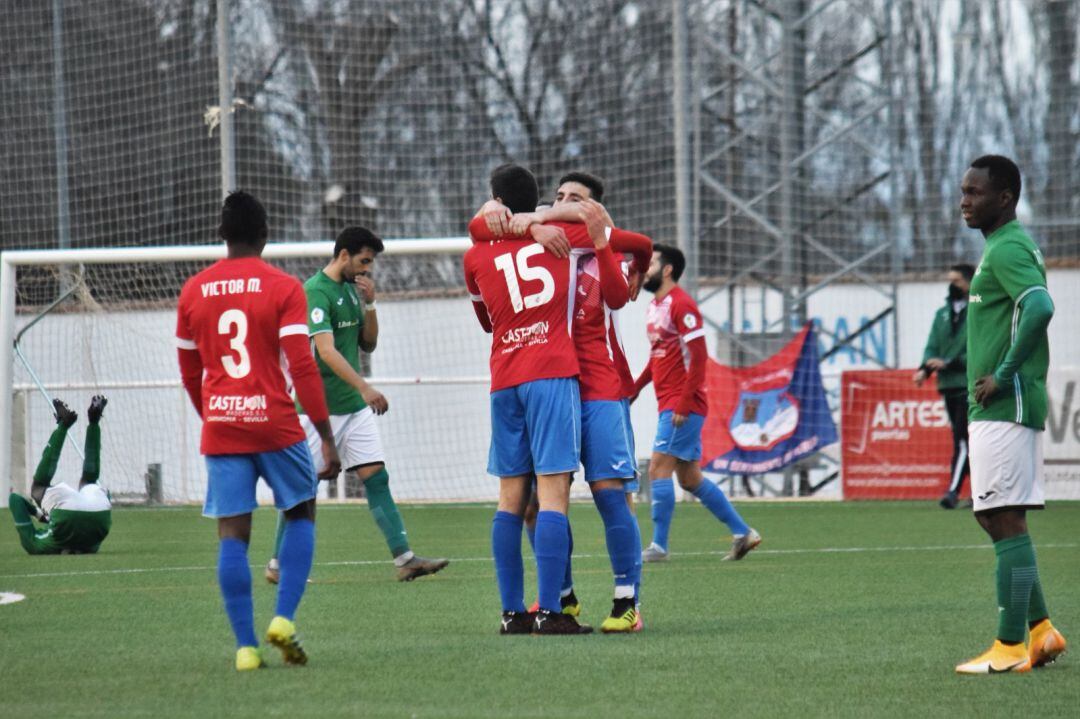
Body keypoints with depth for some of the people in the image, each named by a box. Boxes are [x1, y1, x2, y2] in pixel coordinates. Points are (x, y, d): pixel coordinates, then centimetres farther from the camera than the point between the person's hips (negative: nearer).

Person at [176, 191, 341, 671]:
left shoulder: (193, 292, 6)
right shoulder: (283, 289, -6)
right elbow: (302, 367, -12)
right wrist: (327, 438, -9)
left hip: (221, 428, 2)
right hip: (275, 424, -2)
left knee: (232, 536, 3)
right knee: (301, 514, 16)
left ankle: (246, 646, -1)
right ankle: (284, 618, 0)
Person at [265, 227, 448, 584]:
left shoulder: (352, 289, 11)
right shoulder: (316, 290, -15)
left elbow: (368, 344, 15)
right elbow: (326, 351, -25)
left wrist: (370, 304, 0)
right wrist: (364, 387, -33)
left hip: (354, 406, 7)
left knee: (377, 479, -1)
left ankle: (404, 558, -6)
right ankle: (278, 565, 11)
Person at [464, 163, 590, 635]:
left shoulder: (476, 256, 10)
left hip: (504, 381, 3)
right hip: (553, 373, -3)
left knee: (510, 497, 8)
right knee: (553, 491, -8)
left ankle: (512, 612, 7)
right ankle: (549, 611, -15)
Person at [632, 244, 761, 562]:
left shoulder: (680, 305, -13)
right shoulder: (655, 306, 16)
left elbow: (698, 356, -18)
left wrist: (683, 402, -21)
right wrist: (636, 388, 15)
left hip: (682, 407, -9)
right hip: (670, 404, 9)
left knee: (659, 469, -10)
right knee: (690, 479, 10)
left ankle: (659, 546, -7)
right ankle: (742, 533, 16)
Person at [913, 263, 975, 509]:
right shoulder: (942, 314, 16)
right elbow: (932, 347, 12)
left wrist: (949, 363, -18)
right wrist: (925, 368, -8)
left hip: (969, 385, -7)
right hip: (948, 387, 7)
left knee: (963, 440, -15)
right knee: (963, 440, 11)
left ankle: (954, 491, -21)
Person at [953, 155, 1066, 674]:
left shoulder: (1007, 250, -13)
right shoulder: (1006, 247, 19)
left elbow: (1040, 307, -29)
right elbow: (1031, 310, 28)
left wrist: (1002, 377, -23)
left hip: (1004, 409, -11)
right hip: (997, 411, 11)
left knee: (1005, 520, -8)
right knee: (993, 516, 14)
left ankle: (1011, 647, -6)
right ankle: (1040, 630, 17)